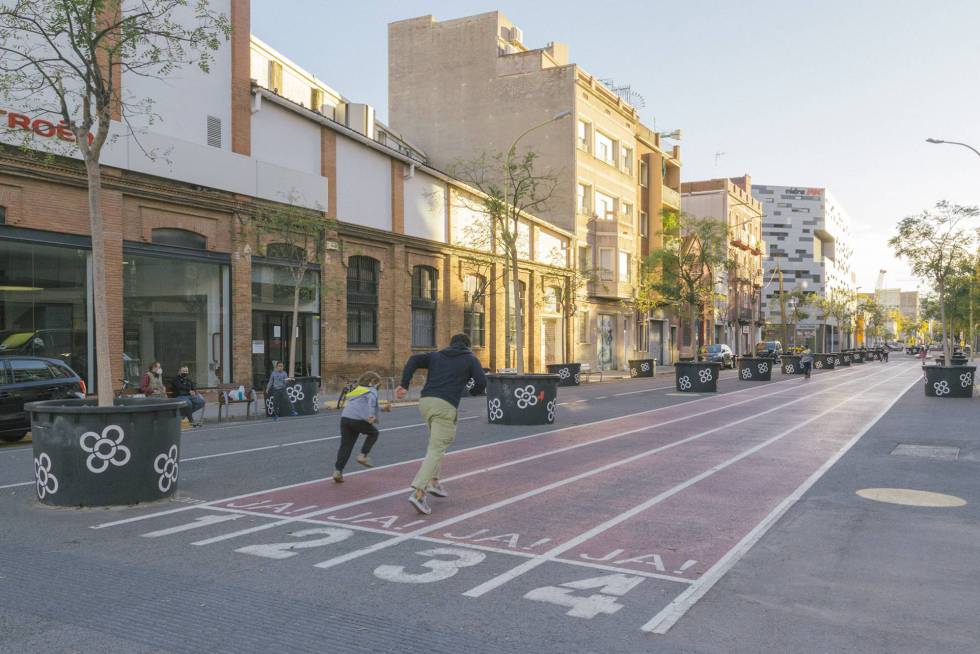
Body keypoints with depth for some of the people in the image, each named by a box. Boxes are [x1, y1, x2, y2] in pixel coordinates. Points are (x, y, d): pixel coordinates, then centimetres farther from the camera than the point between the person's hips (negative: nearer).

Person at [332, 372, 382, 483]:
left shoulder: (355, 390, 31)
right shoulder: (371, 390, 10)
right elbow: (372, 400, -12)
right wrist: (371, 415, -24)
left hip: (345, 418, 6)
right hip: (358, 419, -6)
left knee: (345, 446, 10)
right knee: (373, 433, 20)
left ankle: (338, 471, 2)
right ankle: (363, 456, 9)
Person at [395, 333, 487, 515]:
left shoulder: (435, 355, 24)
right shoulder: (471, 359, 14)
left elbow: (414, 360, 5)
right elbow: (482, 383, 1)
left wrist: (404, 385, -3)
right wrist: (473, 391, 25)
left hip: (425, 402, 5)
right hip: (445, 406, -5)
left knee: (439, 440, 29)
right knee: (436, 450, -7)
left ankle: (433, 481, 21)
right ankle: (418, 493, -21)